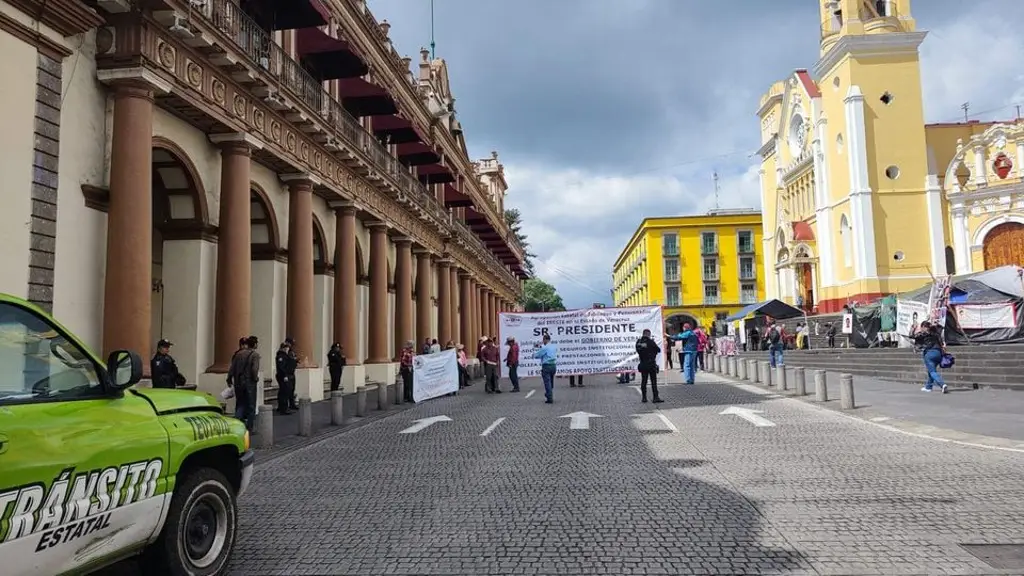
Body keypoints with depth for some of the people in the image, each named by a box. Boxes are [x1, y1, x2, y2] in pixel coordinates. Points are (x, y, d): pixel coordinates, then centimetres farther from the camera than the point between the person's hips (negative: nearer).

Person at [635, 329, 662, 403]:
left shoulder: (638, 342, 2)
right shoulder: (650, 342, -12)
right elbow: (658, 350, -6)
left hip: (643, 364, 5)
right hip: (651, 364, -5)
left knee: (643, 381, 10)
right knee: (653, 381, -2)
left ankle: (644, 397, 13)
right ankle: (656, 397, -3)